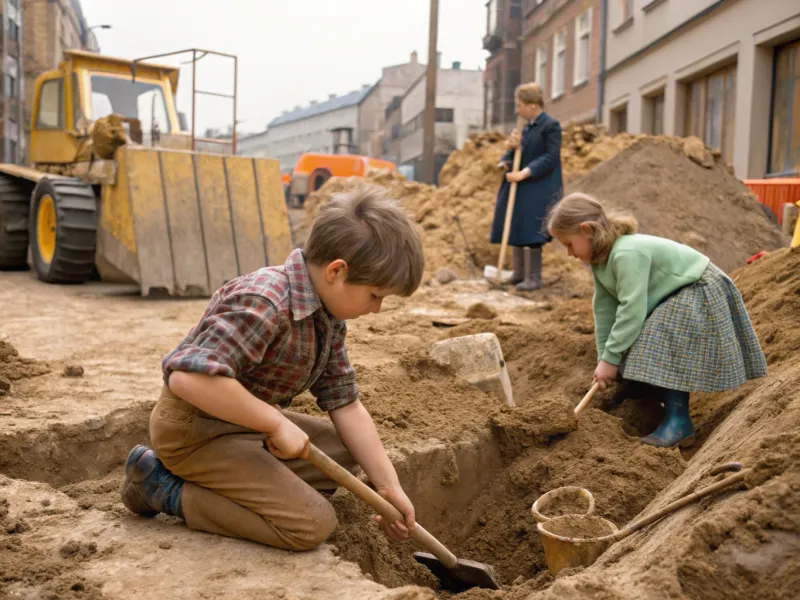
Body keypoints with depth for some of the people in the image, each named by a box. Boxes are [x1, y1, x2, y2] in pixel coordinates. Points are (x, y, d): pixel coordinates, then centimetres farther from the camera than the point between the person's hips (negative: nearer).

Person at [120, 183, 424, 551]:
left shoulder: (329, 315, 0)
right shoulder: (263, 303, -29)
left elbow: (345, 405, 3)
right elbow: (190, 377, -39)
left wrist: (389, 486, 0)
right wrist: (277, 424, -31)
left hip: (249, 424, 10)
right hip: (194, 428, -9)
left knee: (344, 452, 15)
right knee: (313, 524, -17)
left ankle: (235, 485, 4)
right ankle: (166, 489, -7)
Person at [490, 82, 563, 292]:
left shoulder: (551, 126, -10)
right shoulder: (527, 127, 14)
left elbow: (551, 158, -17)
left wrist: (524, 173, -23)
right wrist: (511, 149, -7)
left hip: (539, 190, -8)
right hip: (520, 187, 8)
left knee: (531, 233, -8)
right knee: (515, 230, 10)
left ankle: (534, 278, 2)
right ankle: (519, 273, 21)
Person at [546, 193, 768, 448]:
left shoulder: (627, 254, -33)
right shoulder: (600, 257, -1)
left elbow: (632, 310, -33)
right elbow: (604, 308, 1)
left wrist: (610, 358, -26)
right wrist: (603, 358, 0)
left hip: (699, 295, -11)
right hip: (674, 297, 11)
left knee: (664, 353, -22)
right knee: (648, 354, 13)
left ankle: (678, 420, -14)